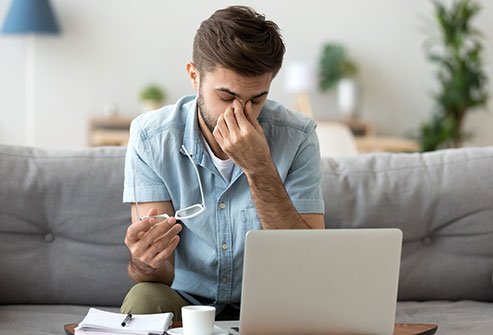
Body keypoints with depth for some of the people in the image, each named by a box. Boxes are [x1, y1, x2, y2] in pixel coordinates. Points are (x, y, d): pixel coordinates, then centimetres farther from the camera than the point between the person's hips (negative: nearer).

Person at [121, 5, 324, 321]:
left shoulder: (297, 137, -12)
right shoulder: (150, 137, -13)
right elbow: (162, 276, -15)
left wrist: (259, 168, -28)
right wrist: (147, 264, -41)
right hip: (184, 301, 0)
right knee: (144, 299, -32)